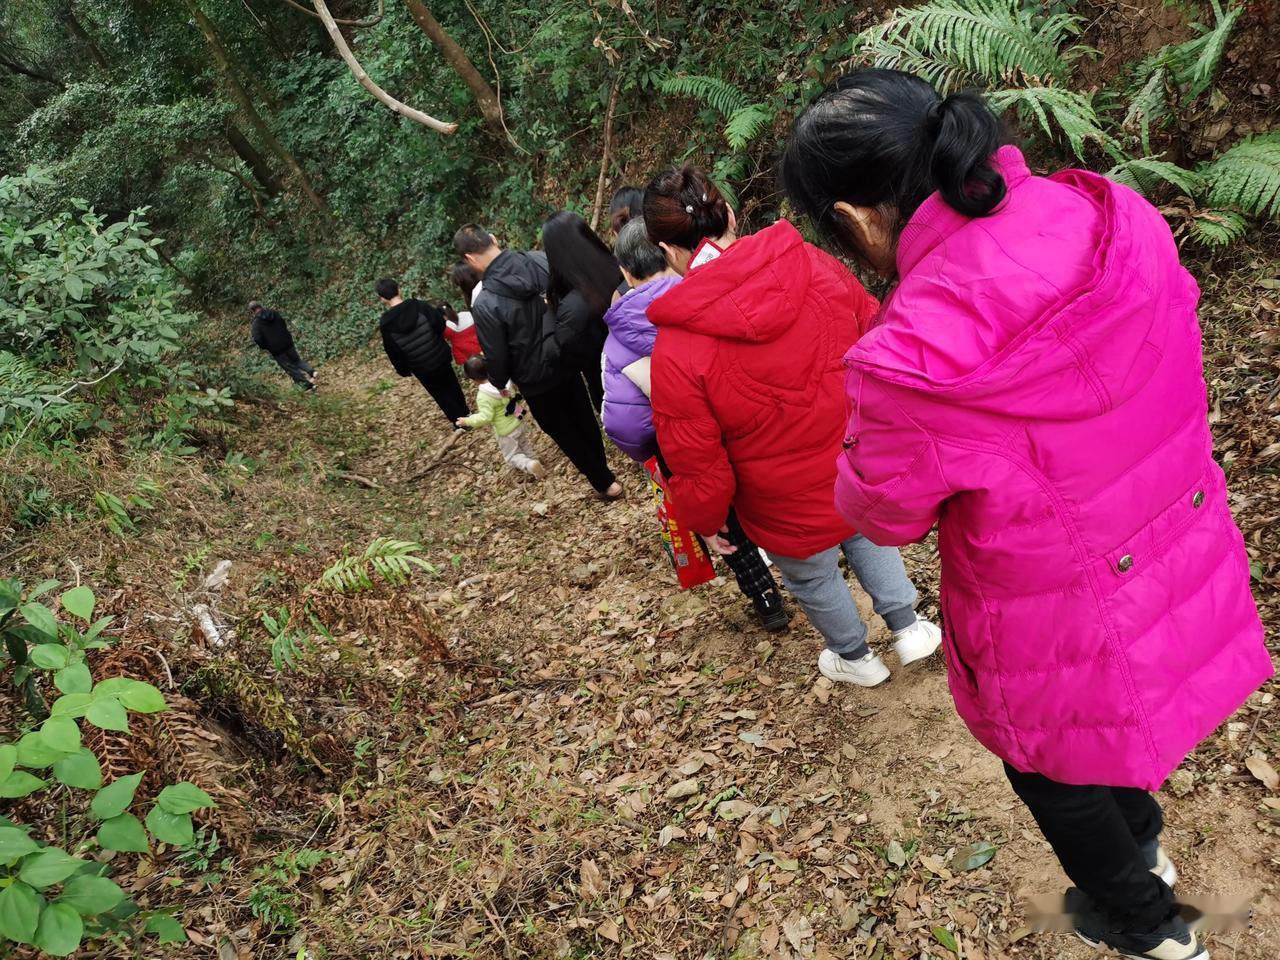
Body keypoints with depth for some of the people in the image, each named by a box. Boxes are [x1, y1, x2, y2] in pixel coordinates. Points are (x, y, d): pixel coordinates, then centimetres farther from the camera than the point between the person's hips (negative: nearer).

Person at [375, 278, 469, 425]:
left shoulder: (386, 324, -16)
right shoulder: (419, 306, -17)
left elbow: (393, 352, -8)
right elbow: (440, 323, -11)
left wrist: (403, 370, 8)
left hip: (421, 368, -1)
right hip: (440, 356, 1)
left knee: (440, 394, 20)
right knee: (452, 386, 26)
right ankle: (466, 415, 44)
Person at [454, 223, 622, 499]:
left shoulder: (484, 304, -27)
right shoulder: (540, 260, -12)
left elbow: (496, 356, -18)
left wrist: (498, 381, 4)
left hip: (537, 380, -5)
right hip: (568, 359, 5)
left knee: (564, 432, 18)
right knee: (584, 417, 26)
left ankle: (604, 482, 30)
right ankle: (601, 464, 48)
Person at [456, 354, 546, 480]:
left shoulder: (483, 396, -29)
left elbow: (485, 417, -29)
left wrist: (467, 421, -19)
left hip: (506, 432, -6)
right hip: (518, 422, 6)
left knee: (512, 456, 11)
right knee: (524, 446, 30)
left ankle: (529, 465, -11)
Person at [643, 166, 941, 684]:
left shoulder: (676, 349, -27)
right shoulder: (813, 265, -15)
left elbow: (697, 465, -18)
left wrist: (705, 521, 3)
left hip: (793, 510, -3)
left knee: (812, 578, 28)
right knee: (866, 535, 37)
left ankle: (855, 657, 54)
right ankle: (909, 627, 48)